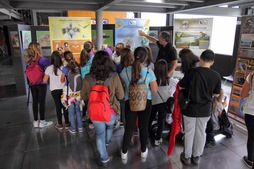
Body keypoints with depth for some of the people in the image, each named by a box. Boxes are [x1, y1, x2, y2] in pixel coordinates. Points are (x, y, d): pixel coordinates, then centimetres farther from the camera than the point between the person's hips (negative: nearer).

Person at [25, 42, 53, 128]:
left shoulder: (28, 59, 4)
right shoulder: (40, 59, -15)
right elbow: (50, 62, -29)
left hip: (32, 84, 6)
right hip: (41, 83, -5)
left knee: (35, 102, 11)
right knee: (42, 102, 3)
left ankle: (35, 121, 19)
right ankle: (42, 121, 11)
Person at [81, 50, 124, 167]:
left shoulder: (87, 78, -17)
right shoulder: (114, 76, -21)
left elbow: (83, 97, -2)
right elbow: (121, 96, -9)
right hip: (111, 111, 0)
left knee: (99, 135, 22)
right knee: (109, 127, 33)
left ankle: (104, 159, 36)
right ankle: (107, 142, 61)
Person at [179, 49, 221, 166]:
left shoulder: (192, 72, -16)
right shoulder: (216, 76, -8)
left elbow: (181, 87, -6)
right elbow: (216, 94, 2)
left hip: (190, 108, -2)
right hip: (205, 110, 2)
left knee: (189, 132, 13)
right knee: (201, 133, 17)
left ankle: (186, 156, 27)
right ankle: (196, 157, 32)